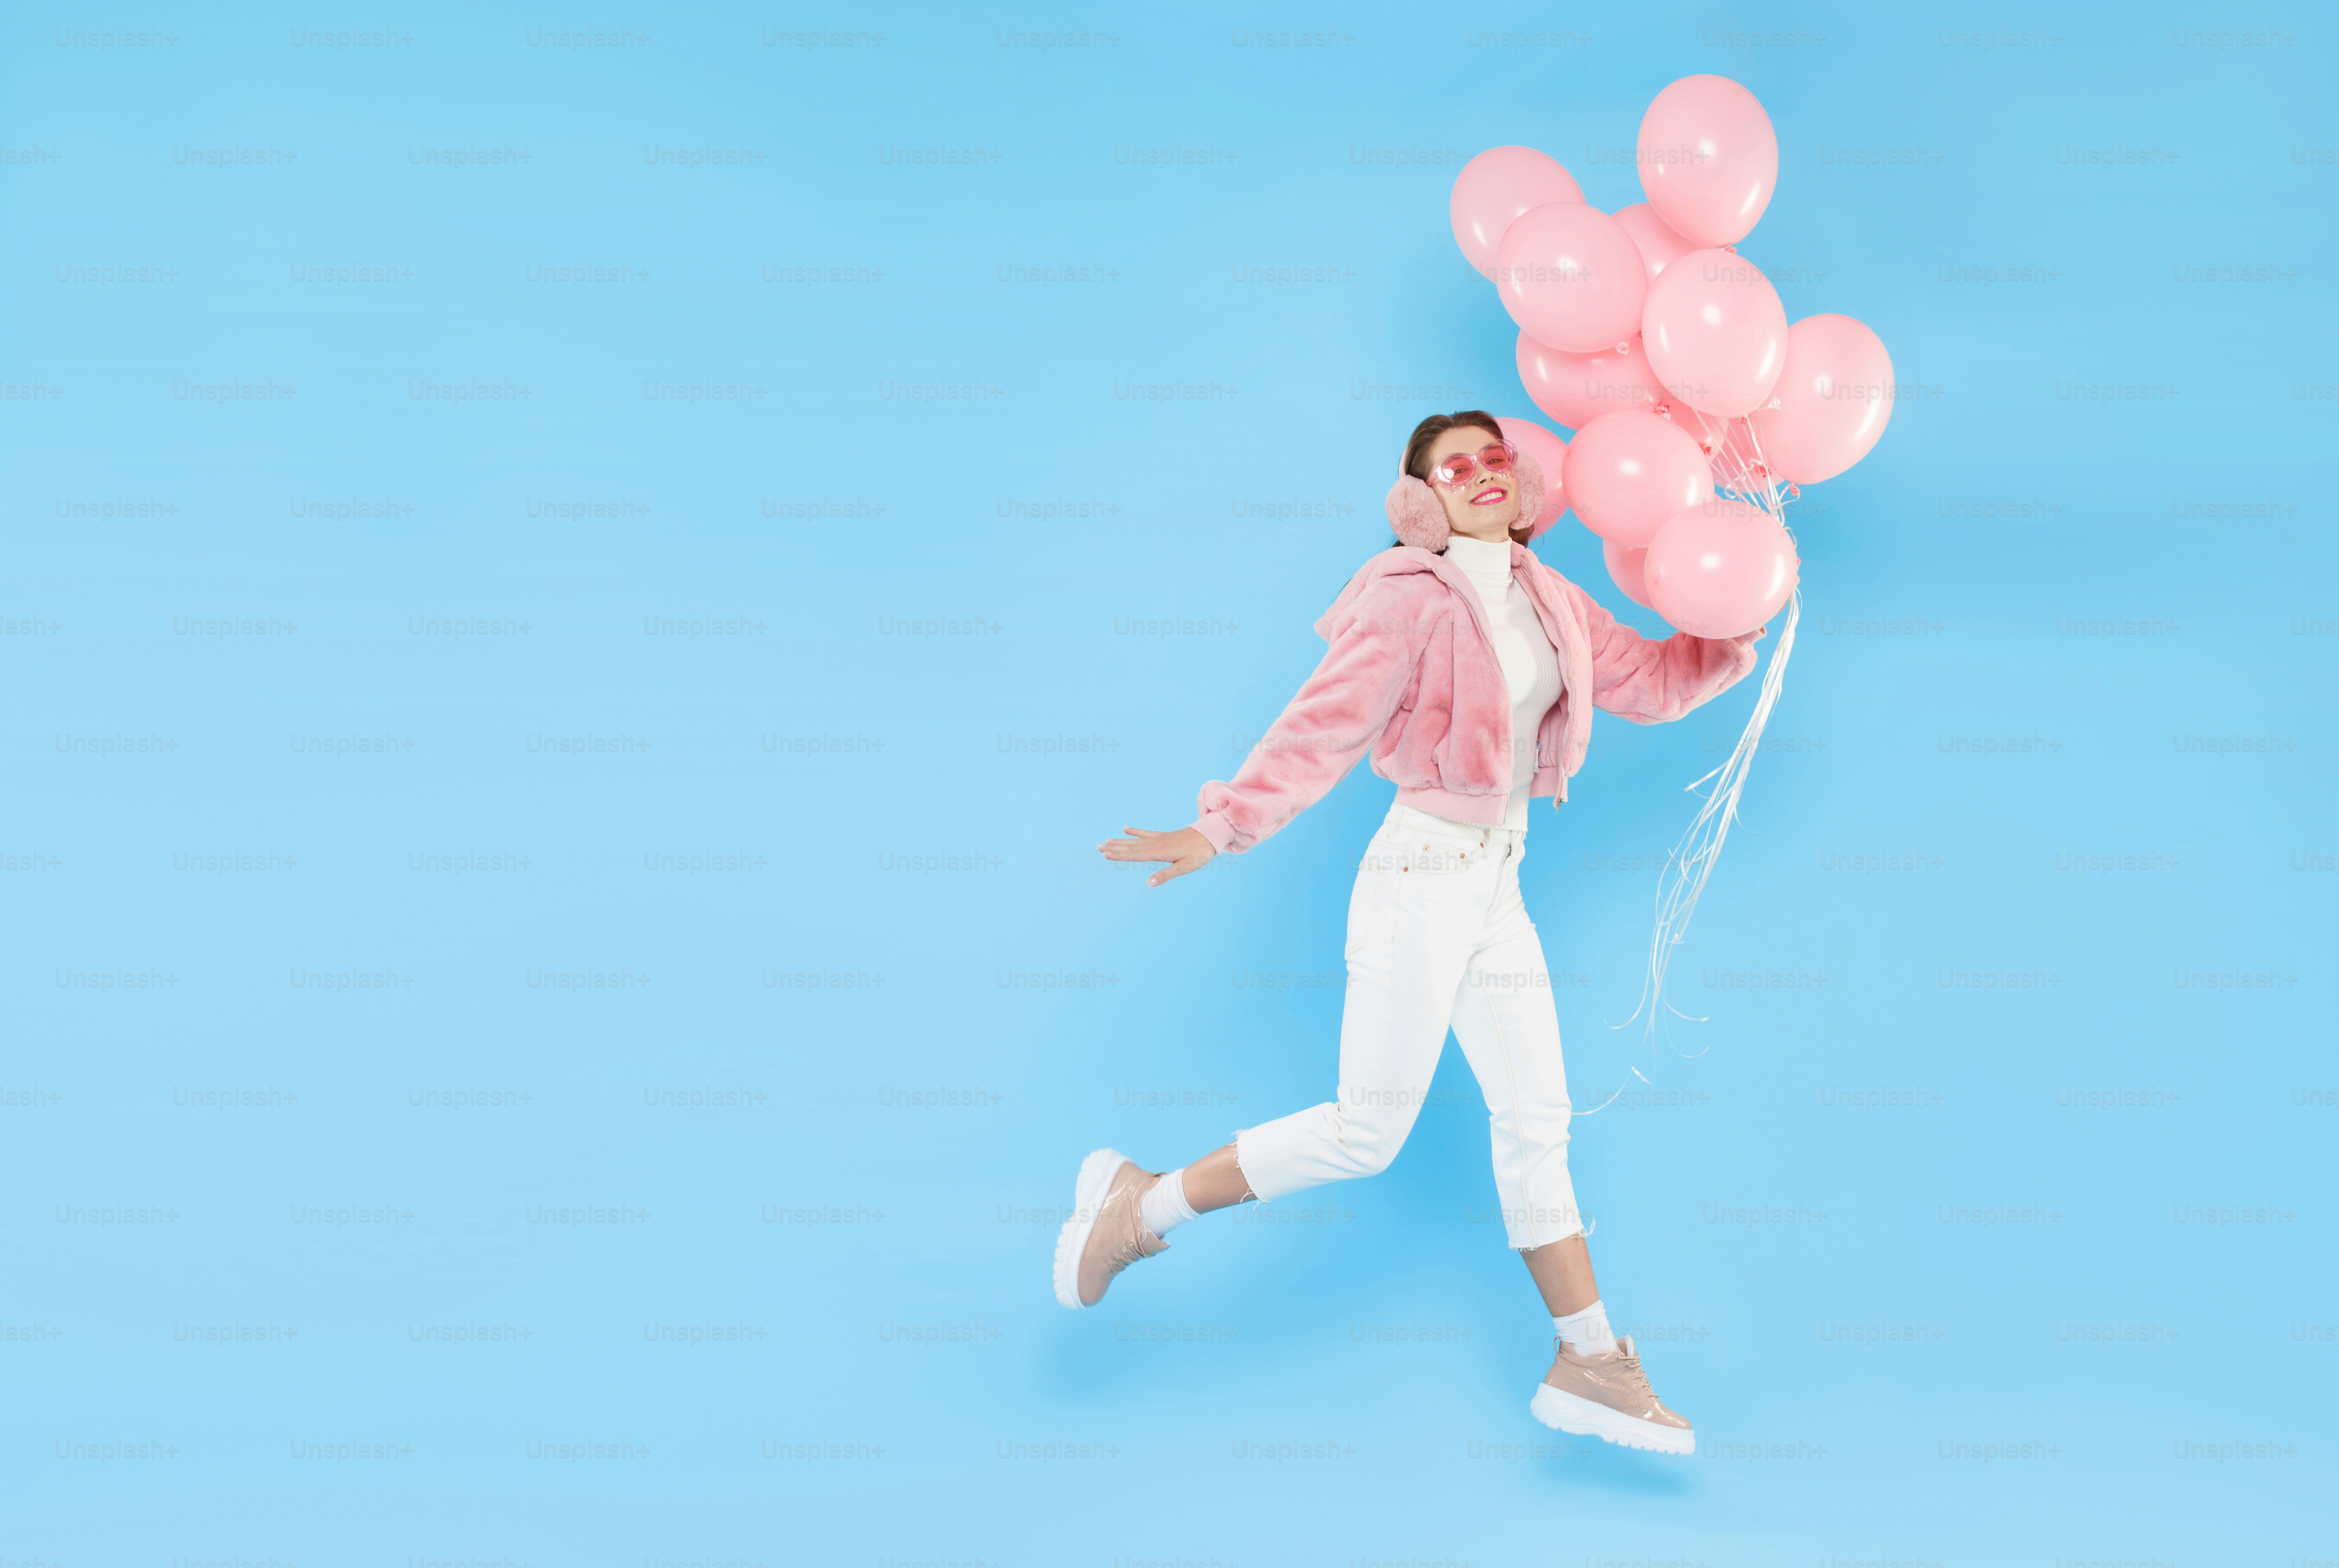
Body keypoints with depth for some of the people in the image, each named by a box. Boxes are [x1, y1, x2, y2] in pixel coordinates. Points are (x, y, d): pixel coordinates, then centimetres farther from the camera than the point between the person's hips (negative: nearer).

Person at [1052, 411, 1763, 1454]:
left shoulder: (1547, 602, 10)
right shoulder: (1413, 599, -12)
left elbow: (1653, 680, 17)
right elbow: (1323, 724, -20)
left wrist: (1743, 629, 5)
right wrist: (1224, 828, -29)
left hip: (1496, 892, 7)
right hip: (1421, 879, -7)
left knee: (1537, 1122, 8)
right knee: (1369, 1132, -6)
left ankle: (1587, 1362, 14)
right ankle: (1140, 1205, 9)